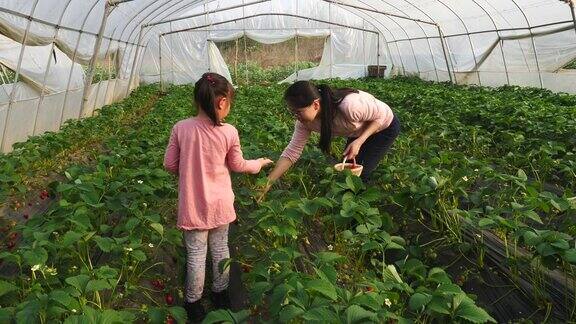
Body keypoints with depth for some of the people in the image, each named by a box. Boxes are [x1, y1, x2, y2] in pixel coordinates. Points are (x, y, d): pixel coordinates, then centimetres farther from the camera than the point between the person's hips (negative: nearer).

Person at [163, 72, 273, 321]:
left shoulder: (181, 128, -13)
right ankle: (221, 295, 38)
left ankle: (194, 304, 27)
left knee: (196, 254, 12)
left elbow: (170, 164, -3)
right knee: (220, 248, 19)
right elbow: (237, 165, 2)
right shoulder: (229, 132, -13)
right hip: (219, 204, 1)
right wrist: (259, 163, 20)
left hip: (193, 205, 0)